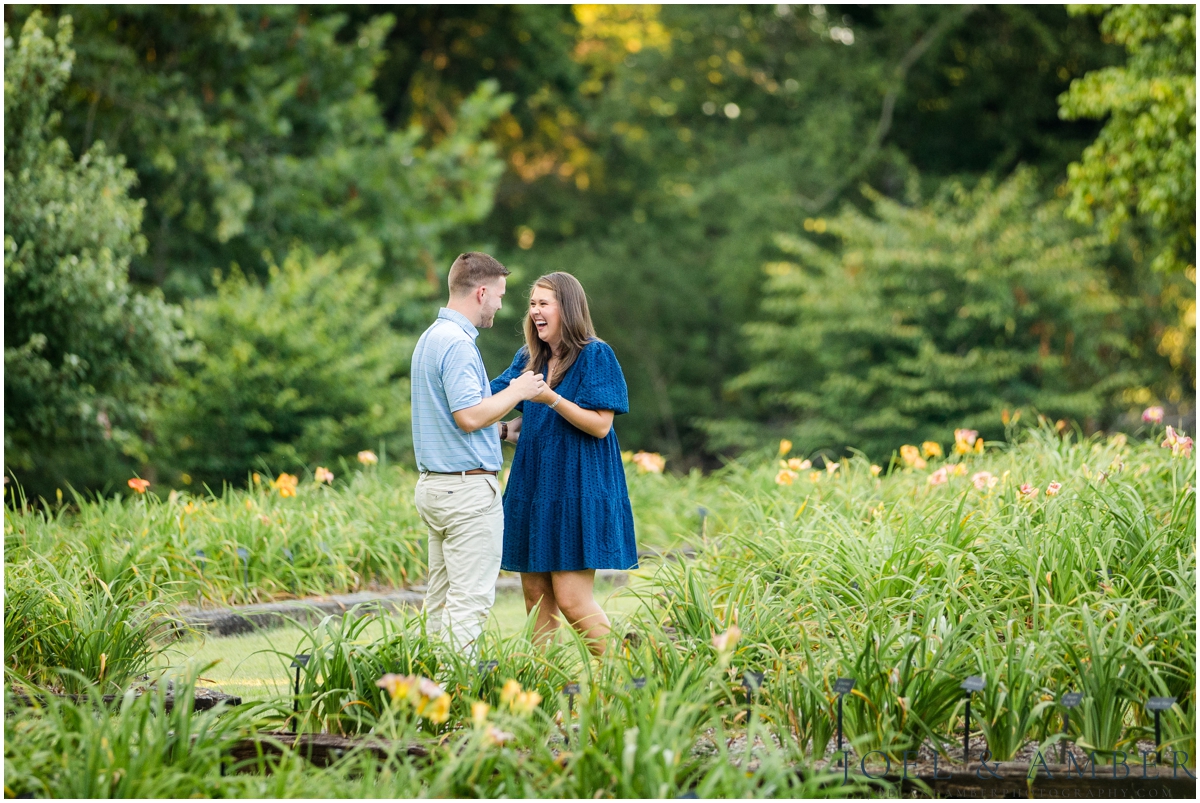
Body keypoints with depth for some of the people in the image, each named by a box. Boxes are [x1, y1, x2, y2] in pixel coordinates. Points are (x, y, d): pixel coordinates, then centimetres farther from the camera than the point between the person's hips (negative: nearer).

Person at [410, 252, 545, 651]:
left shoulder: (431, 338, 16)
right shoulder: (457, 343, -16)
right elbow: (469, 415, -22)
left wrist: (501, 429, 25)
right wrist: (516, 392, -8)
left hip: (434, 484, 10)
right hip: (468, 486, -10)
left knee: (442, 599, 11)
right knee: (469, 601, -8)